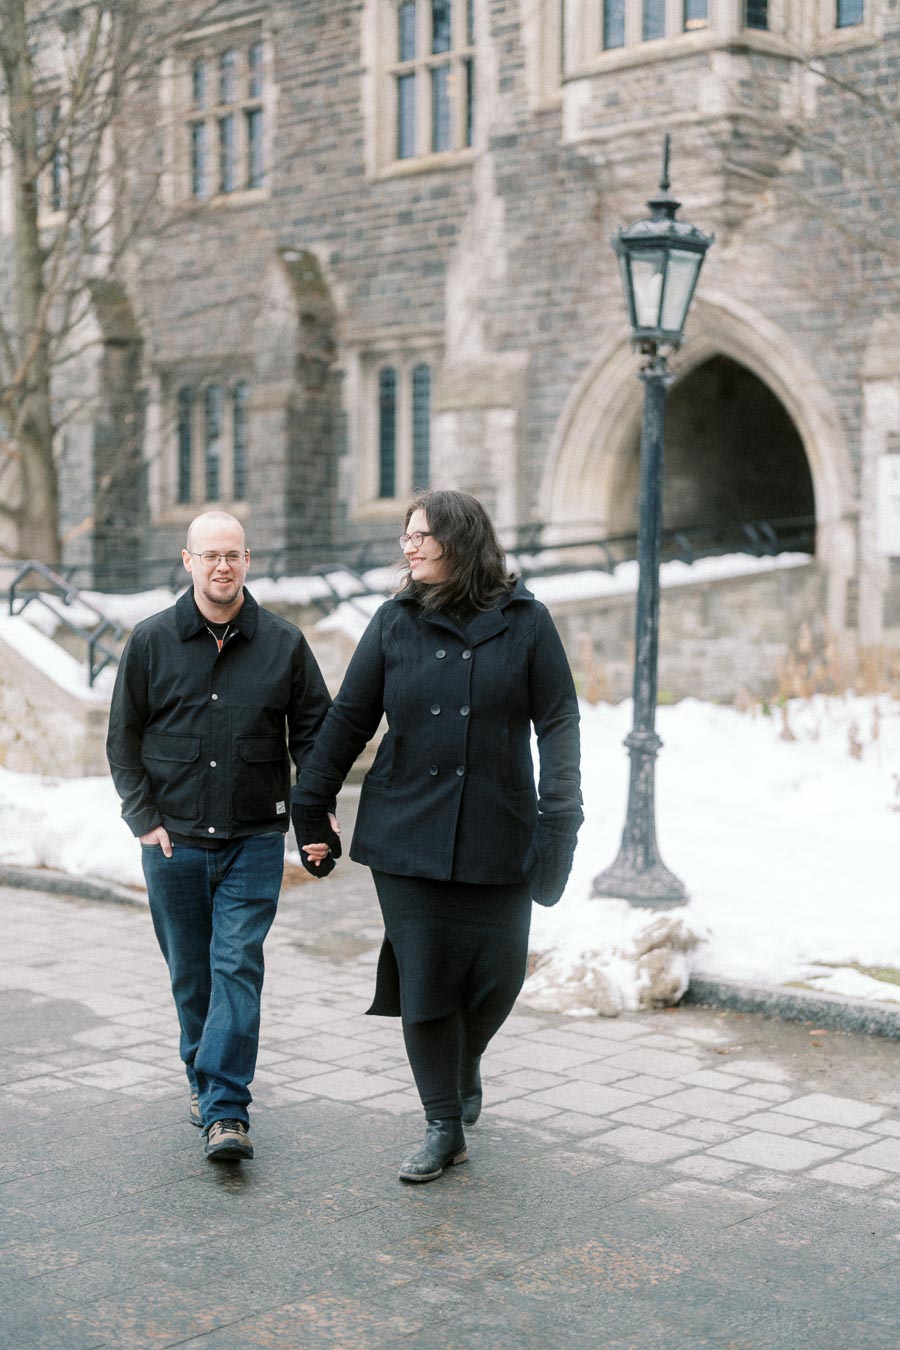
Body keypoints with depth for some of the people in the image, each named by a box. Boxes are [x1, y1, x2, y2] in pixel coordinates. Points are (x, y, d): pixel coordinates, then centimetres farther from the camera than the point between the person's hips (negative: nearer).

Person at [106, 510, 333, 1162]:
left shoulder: (284, 643, 1)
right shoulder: (151, 641, 2)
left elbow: (315, 731, 8)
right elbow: (123, 739, 6)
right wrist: (145, 819, -2)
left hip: (254, 840, -1)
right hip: (174, 840, 1)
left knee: (238, 967, -9)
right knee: (191, 973, 11)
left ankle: (226, 1109, -9)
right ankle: (203, 1078, 32)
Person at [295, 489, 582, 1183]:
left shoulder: (525, 620, 0)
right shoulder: (396, 621, 4)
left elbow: (557, 718, -1)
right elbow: (348, 719, 7)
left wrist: (559, 814, -11)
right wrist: (312, 808, 7)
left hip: (497, 833, -1)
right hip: (407, 833, 1)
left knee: (498, 977, 3)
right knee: (423, 979, 1)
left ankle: (466, 1063, 37)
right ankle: (444, 1128, 16)